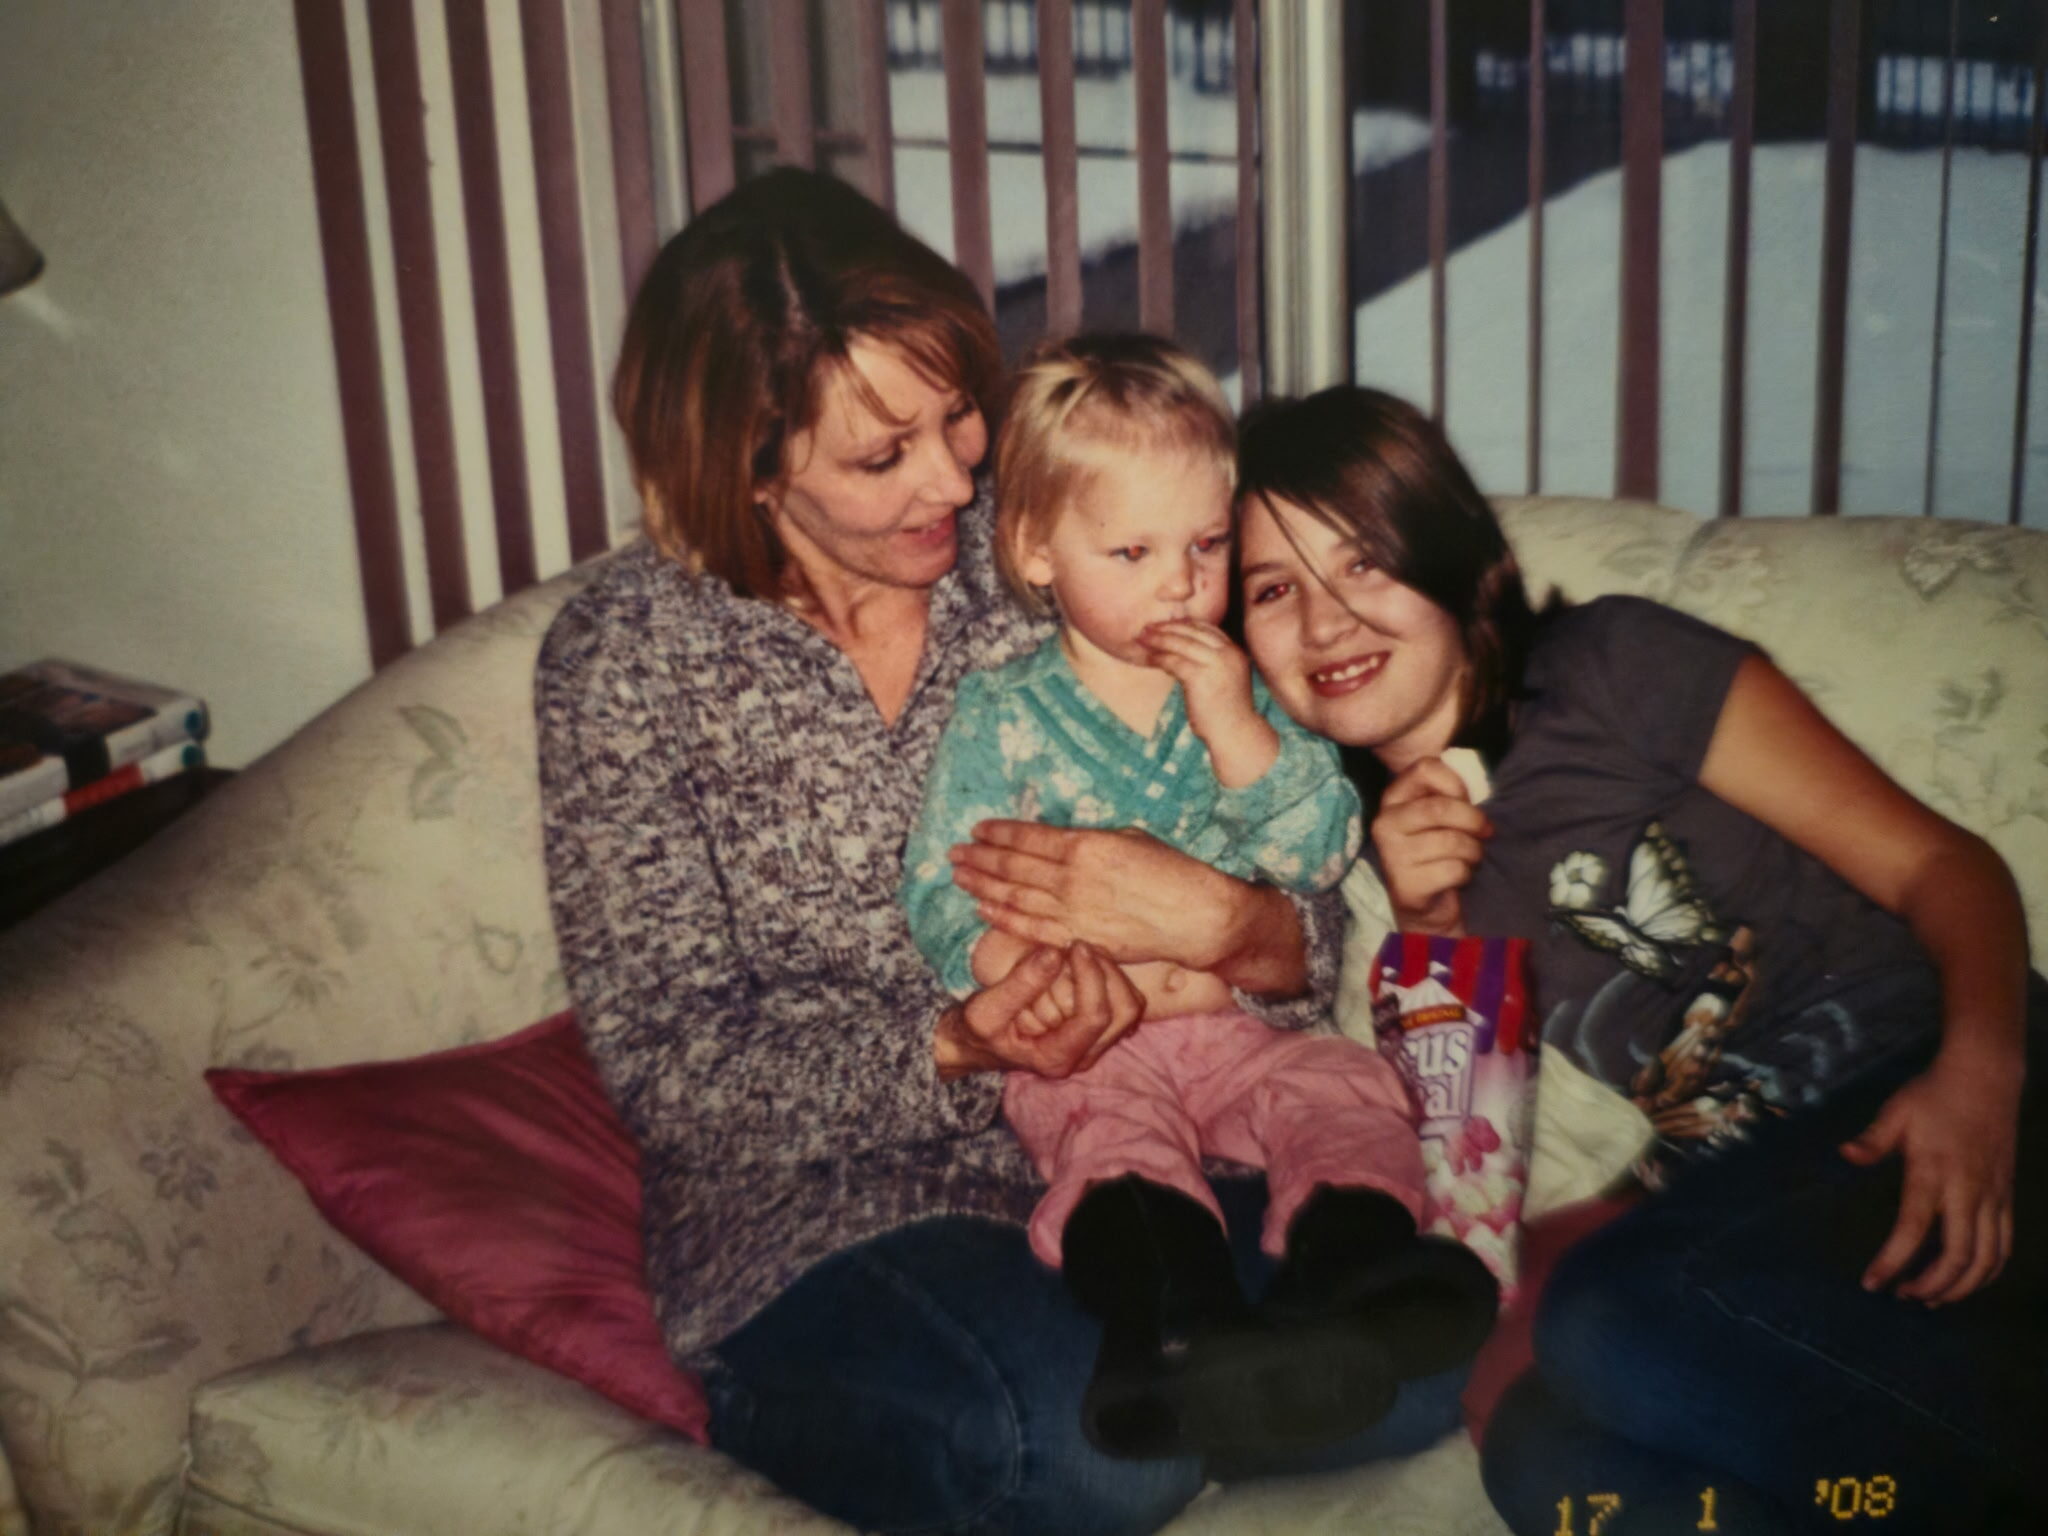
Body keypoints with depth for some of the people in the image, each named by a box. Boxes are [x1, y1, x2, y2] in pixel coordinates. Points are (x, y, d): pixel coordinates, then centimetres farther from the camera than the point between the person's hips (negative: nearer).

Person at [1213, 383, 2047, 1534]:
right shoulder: (1386, 833, 14)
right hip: (1754, 1200, 4)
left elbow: (1941, 861, -2)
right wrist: (1426, 922, -2)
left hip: (1948, 1108, -4)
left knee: (1605, 1321, -32)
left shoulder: (1614, 668, 1)